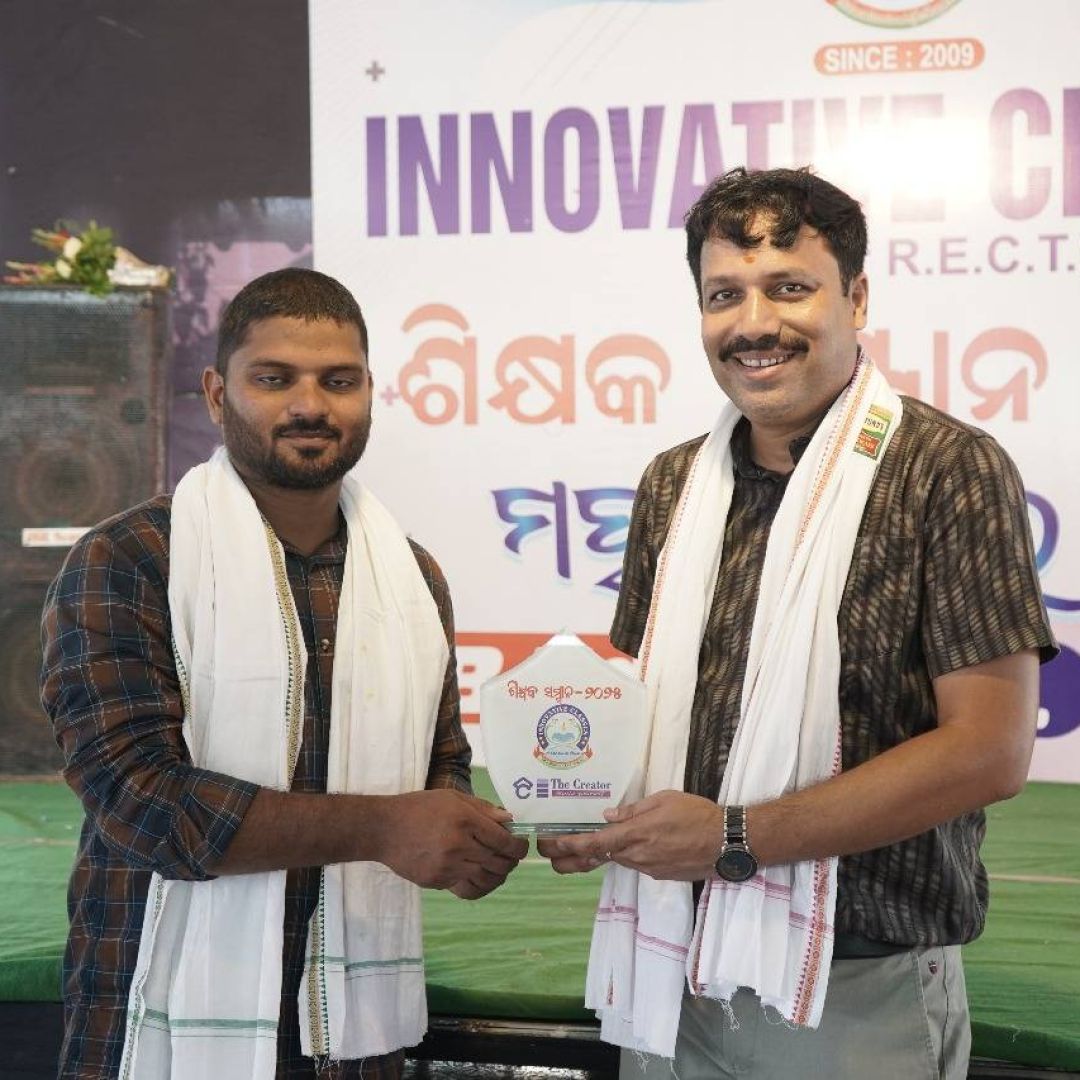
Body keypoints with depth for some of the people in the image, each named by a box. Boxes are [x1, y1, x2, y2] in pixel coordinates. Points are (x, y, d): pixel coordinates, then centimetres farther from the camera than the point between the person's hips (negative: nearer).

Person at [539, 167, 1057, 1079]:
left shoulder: (947, 468, -11)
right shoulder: (674, 485, 6)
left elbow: (991, 748, -16)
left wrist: (735, 838, -18)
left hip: (860, 995, -5)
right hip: (672, 975, 5)